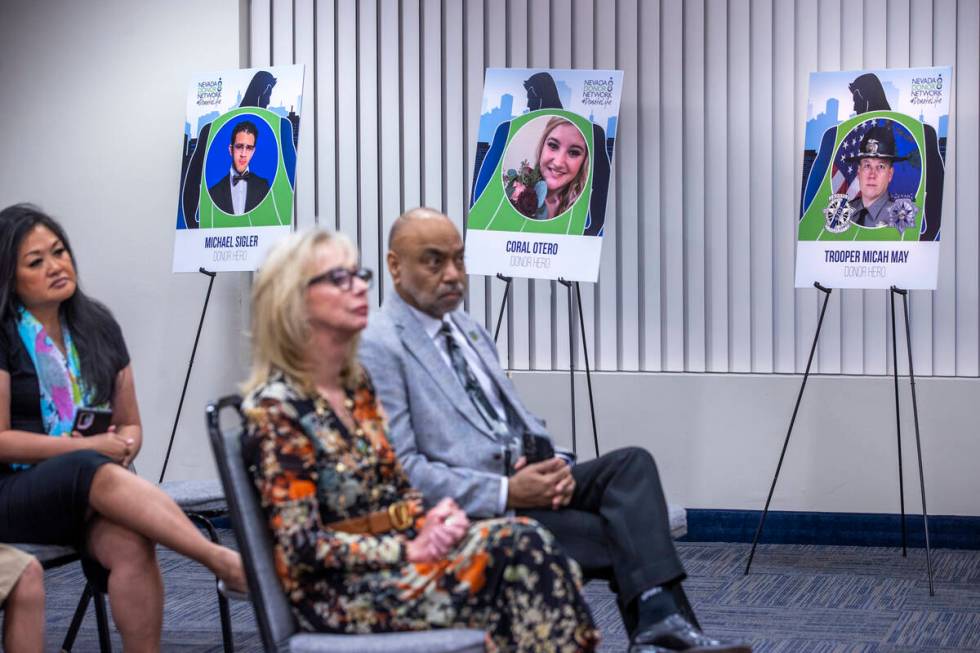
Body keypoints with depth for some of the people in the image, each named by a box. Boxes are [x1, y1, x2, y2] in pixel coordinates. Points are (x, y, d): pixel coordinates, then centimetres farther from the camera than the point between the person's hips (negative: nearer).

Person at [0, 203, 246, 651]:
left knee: (130, 544, -33)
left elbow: (130, 425, 17)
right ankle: (224, 562, -43)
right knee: (95, 472, -37)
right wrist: (85, 446, -13)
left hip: (89, 496, 4)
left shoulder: (98, 325, 11)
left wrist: (123, 446, -7)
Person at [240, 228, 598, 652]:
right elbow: (301, 546, -15)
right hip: (339, 591, -7)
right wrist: (410, 552, -17)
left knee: (524, 540, -20)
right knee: (518, 553, -24)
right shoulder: (274, 410, -11)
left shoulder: (357, 386, 13)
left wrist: (434, 520, -5)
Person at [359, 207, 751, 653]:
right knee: (622, 537, -22)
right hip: (470, 511, -8)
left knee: (632, 463, -19)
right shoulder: (378, 348, -8)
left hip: (523, 480, 8)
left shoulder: (469, 330, 19)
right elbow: (401, 470, -15)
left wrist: (556, 465, -2)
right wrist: (506, 494, -20)